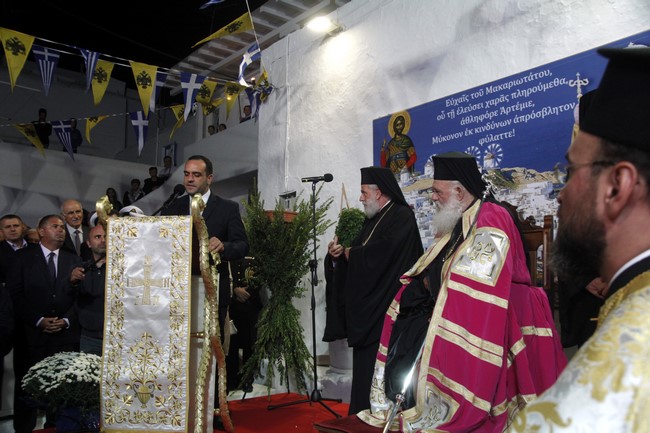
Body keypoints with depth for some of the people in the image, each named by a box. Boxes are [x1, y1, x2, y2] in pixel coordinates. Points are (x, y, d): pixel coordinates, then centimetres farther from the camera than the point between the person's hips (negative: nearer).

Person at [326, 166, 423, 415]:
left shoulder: (402, 216, -11)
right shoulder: (374, 218, 16)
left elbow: (379, 252, -25)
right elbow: (363, 254, 15)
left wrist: (350, 253, -9)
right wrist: (341, 252, -5)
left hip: (386, 307, -9)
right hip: (367, 304, 9)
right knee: (366, 364, 14)